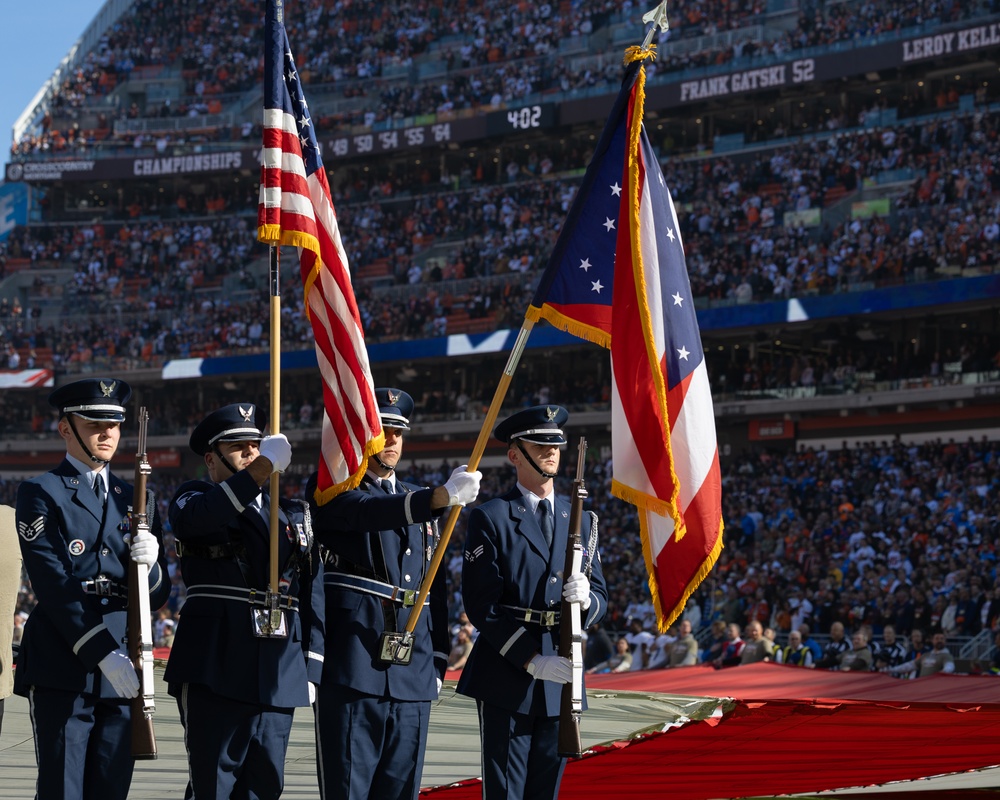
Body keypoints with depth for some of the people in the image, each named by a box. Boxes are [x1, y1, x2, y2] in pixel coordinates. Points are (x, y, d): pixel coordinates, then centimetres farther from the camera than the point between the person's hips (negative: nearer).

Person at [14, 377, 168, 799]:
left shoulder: (137, 499, 17)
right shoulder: (41, 494, 1)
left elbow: (157, 596, 15)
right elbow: (54, 586, -9)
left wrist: (150, 564, -9)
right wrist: (103, 653, -18)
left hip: (122, 671, 5)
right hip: (62, 670, -5)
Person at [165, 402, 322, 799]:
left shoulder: (290, 516, 19)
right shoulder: (193, 498, 8)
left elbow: (312, 594, 15)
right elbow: (194, 517, -19)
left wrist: (311, 666, 5)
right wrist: (262, 468, -26)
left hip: (279, 674, 4)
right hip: (215, 667, -4)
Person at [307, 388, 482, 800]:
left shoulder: (418, 501, 19)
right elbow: (370, 511, -23)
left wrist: (438, 661, 11)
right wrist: (442, 496, -37)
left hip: (412, 674, 6)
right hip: (352, 668, -6)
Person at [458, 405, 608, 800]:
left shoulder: (582, 520, 14)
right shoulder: (491, 518, -2)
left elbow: (601, 598, 12)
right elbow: (480, 604, -9)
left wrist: (585, 599, -13)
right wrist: (532, 661, -16)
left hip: (561, 680, 5)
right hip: (506, 680, -5)